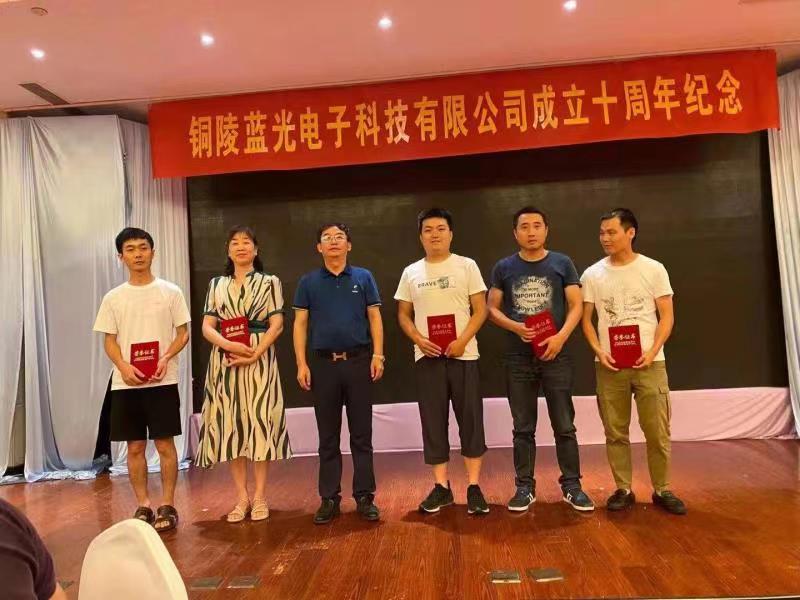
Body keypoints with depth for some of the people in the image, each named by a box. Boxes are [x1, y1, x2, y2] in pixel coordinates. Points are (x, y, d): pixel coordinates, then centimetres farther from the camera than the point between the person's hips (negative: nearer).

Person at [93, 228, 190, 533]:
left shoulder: (170, 291, 1)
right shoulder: (113, 297, 7)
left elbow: (183, 334, 2)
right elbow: (110, 341, 7)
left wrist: (165, 359, -15)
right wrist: (124, 366, -12)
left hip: (163, 381, -2)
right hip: (125, 382, 3)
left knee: (165, 444, 1)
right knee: (135, 446, 8)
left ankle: (167, 506, 12)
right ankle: (143, 506, 20)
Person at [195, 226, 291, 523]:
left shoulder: (269, 282, 5)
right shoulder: (217, 284, 13)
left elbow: (277, 325, -3)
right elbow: (207, 327, 5)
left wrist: (254, 354, -16)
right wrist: (229, 345, -15)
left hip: (259, 360, -2)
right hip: (226, 361, 3)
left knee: (260, 422, -3)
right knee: (231, 425, 3)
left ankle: (259, 496, 8)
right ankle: (242, 496, 13)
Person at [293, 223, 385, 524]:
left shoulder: (363, 277, 5)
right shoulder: (308, 282, 6)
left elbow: (375, 318, 5)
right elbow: (300, 324, 5)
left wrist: (377, 355, -5)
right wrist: (301, 364, -3)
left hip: (358, 361, 0)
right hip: (323, 363, 1)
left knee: (361, 434, 4)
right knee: (328, 436, 8)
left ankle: (364, 497, 14)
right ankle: (329, 498, 18)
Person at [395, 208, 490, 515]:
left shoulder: (466, 266, 3)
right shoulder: (411, 272, 9)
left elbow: (480, 309, -1)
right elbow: (403, 314, 11)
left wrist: (462, 341, -15)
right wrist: (418, 339, -7)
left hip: (463, 354, -2)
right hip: (427, 357, 2)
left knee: (470, 419, 0)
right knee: (433, 421, 6)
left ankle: (474, 487, 10)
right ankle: (441, 486, 16)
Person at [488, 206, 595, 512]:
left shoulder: (562, 263, 3)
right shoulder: (503, 267, 5)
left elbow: (576, 306, 0)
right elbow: (492, 309, 5)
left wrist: (561, 337, -16)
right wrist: (515, 327, -13)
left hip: (556, 356, -1)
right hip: (518, 358, 1)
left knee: (564, 426, 4)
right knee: (523, 428, 8)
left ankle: (572, 486, 18)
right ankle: (525, 487, 19)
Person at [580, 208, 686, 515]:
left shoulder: (654, 269, 1)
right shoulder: (592, 274, 4)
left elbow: (666, 317, 1)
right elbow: (586, 319, 6)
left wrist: (652, 351, -14)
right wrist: (599, 351, -10)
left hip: (649, 362, -1)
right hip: (609, 364, 1)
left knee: (657, 431, 2)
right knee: (615, 432, 7)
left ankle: (662, 490, 19)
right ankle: (623, 490, 20)